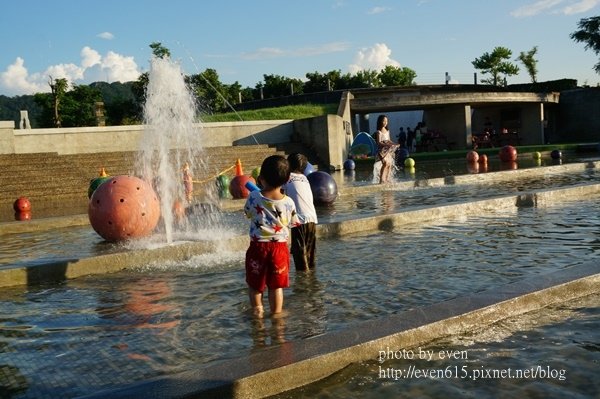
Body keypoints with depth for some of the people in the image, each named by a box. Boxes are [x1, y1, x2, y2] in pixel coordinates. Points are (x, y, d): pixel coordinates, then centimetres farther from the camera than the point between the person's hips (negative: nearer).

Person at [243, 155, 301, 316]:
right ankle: (276, 314, 20)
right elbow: (293, 223, 4)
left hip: (258, 247, -1)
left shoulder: (254, 197, -11)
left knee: (255, 284, 19)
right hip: (280, 247, 1)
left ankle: (257, 309, 23)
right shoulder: (288, 202, -9)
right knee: (277, 285, 13)